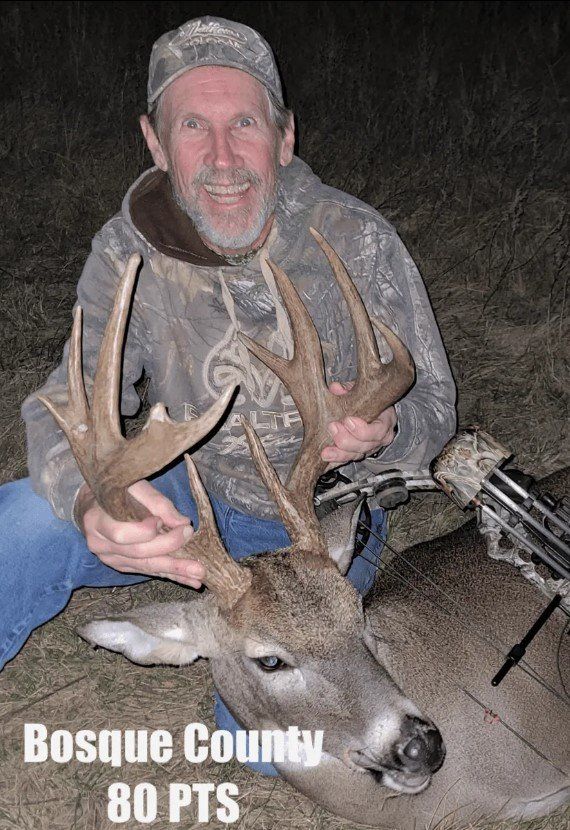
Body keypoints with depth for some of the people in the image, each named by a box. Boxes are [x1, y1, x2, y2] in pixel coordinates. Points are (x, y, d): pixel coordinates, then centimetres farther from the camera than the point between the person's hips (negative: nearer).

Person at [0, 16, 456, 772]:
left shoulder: (358, 242, -19)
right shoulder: (129, 251, -15)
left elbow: (434, 403, -13)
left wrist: (380, 431, -39)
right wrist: (92, 500, -48)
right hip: (196, 493, 1)